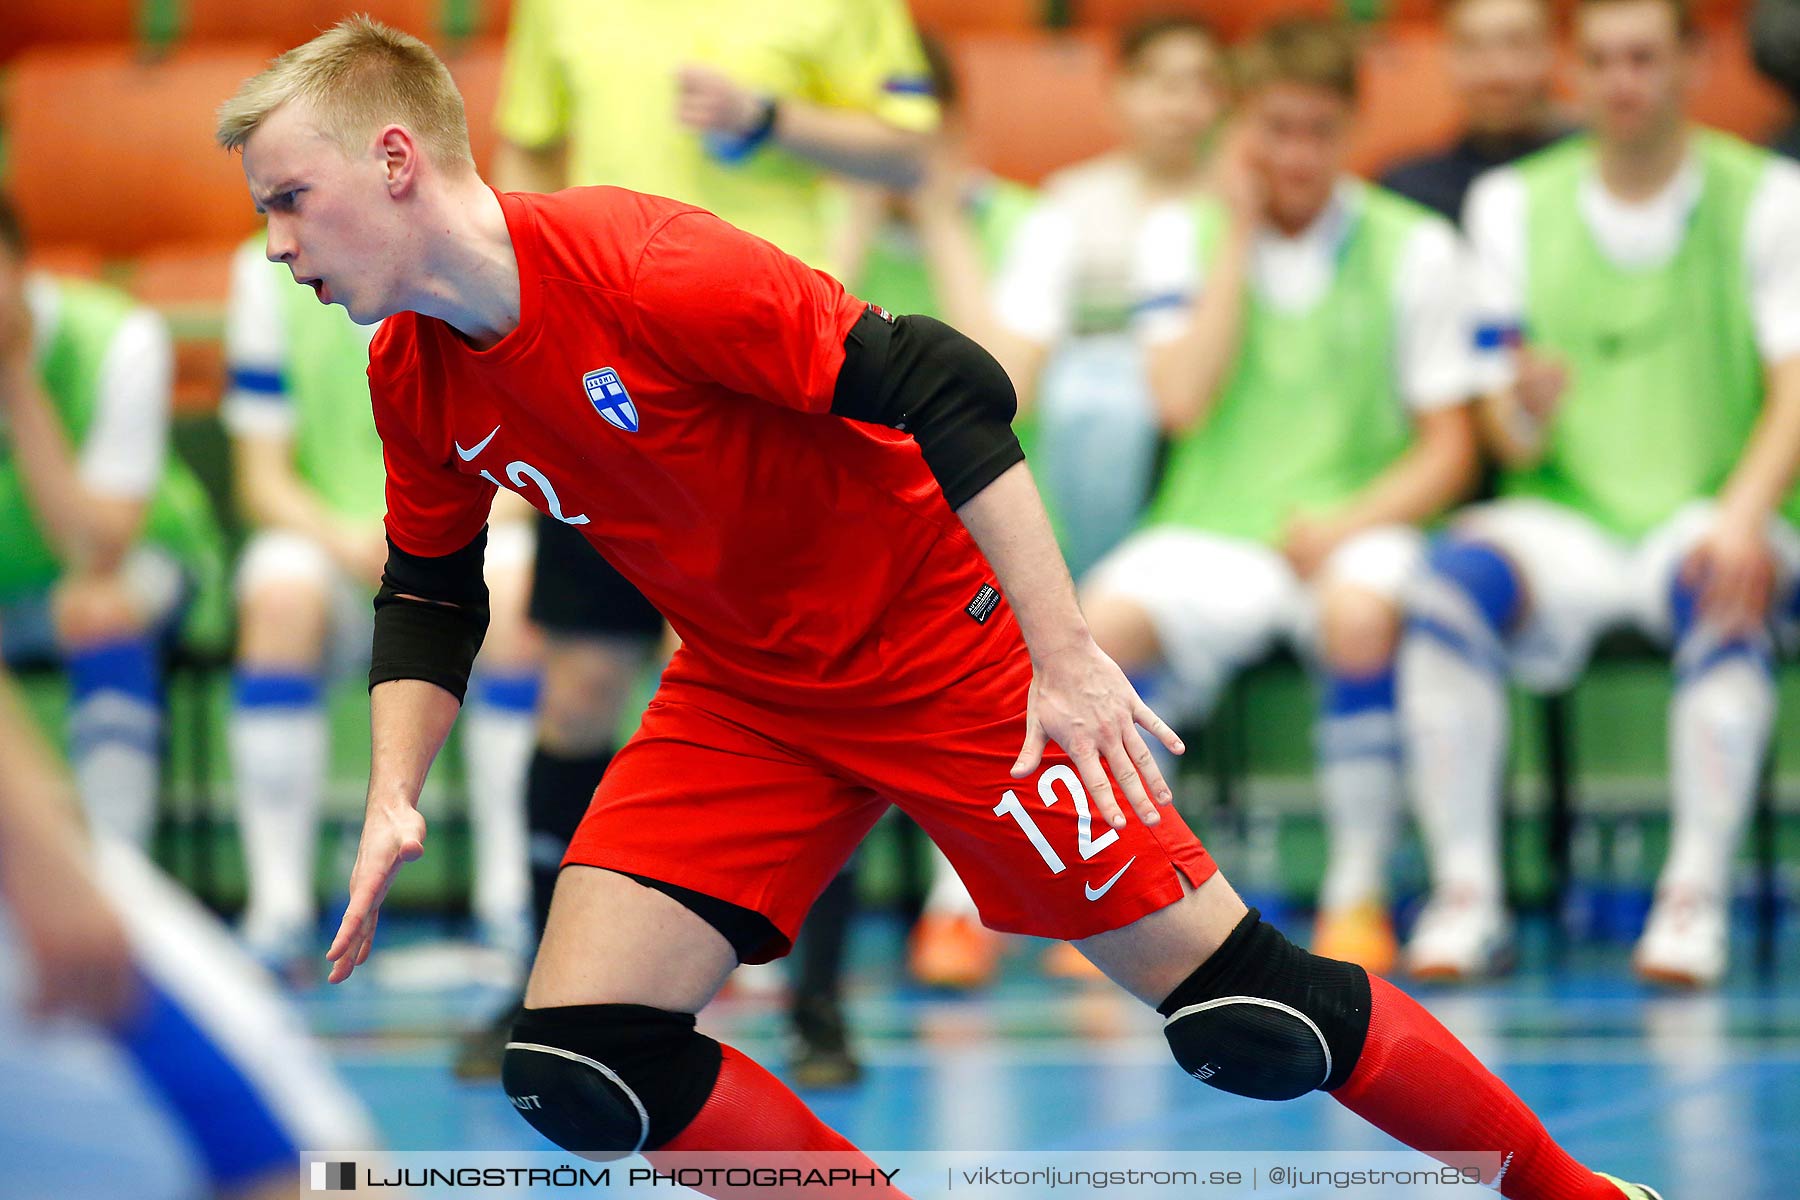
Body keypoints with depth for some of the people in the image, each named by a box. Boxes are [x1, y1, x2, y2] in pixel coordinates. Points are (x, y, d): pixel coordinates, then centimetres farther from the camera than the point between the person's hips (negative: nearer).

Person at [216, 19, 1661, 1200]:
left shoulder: (641, 265, -26)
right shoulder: (414, 381, -3)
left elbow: (946, 389, -26)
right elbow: (429, 594, 14)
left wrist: (1065, 657, -27)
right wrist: (395, 799, -2)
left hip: (944, 642, -7)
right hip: (745, 697, 7)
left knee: (1247, 1021, -10)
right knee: (577, 1068, -9)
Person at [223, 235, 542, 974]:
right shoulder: (270, 271, -1)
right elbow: (262, 478, -3)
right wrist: (351, 544, -24)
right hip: (330, 537, 0)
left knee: (516, 587, -34)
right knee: (281, 590, -34)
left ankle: (508, 893, -28)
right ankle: (279, 905, -32)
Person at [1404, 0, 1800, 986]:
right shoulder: (1513, 203, 9)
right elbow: (1506, 436, 6)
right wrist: (1525, 414, -21)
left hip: (1709, 513, -2)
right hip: (1562, 520, 2)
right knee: (1457, 579, -30)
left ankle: (1697, 896, -33)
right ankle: (1465, 896, -28)